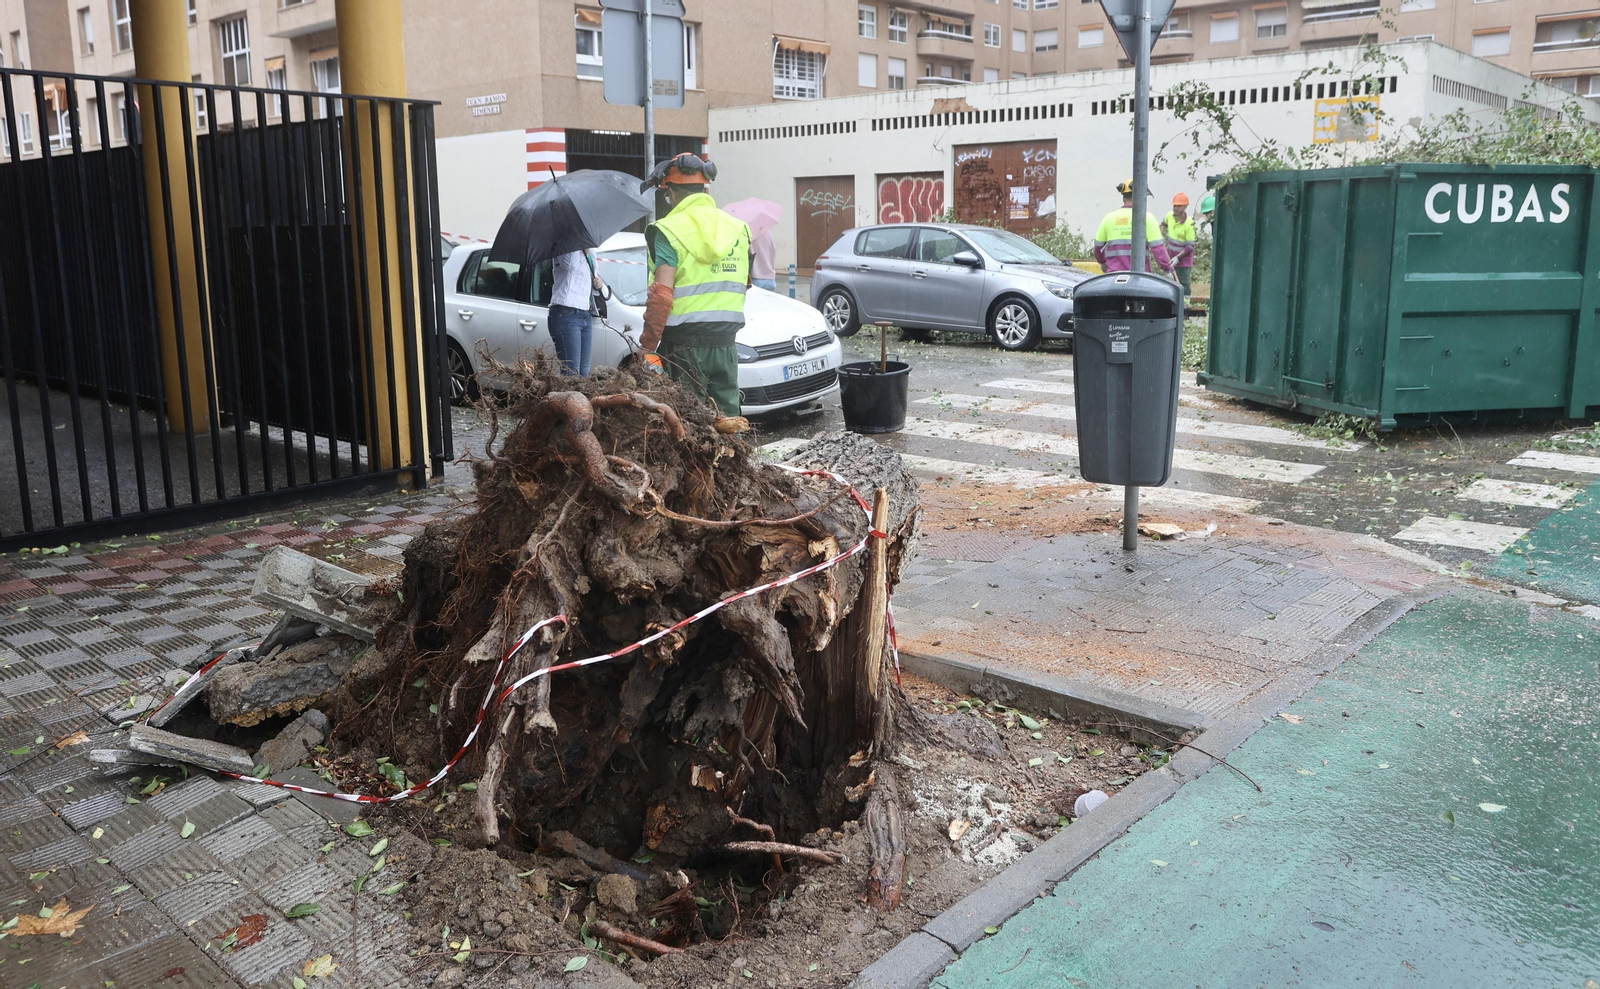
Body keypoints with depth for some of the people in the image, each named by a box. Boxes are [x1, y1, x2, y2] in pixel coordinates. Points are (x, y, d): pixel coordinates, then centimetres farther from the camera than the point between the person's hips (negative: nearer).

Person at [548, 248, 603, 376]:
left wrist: (599, 285, 7)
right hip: (566, 316, -9)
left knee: (584, 372, 7)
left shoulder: (589, 256, 21)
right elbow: (570, 264, -30)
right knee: (571, 371, -15)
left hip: (586, 317, 9)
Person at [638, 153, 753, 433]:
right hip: (725, 342, 5)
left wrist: (647, 346, -14)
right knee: (727, 419, 12)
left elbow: (662, 296, -17)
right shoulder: (737, 228, 9)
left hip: (684, 344, -5)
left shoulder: (669, 231, -10)